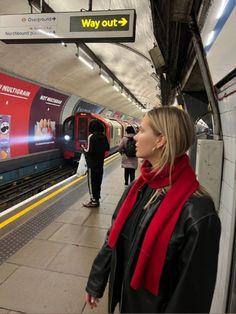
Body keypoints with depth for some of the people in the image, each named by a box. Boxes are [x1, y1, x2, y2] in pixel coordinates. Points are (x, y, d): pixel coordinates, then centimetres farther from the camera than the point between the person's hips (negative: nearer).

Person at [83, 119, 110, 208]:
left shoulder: (91, 136, -16)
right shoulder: (103, 136, 4)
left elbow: (89, 151, -20)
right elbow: (107, 148, 11)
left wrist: (84, 149, -2)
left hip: (92, 163, -7)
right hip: (100, 162, 7)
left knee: (92, 182, 2)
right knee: (98, 181, 15)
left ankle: (94, 201, 7)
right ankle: (96, 199, 24)